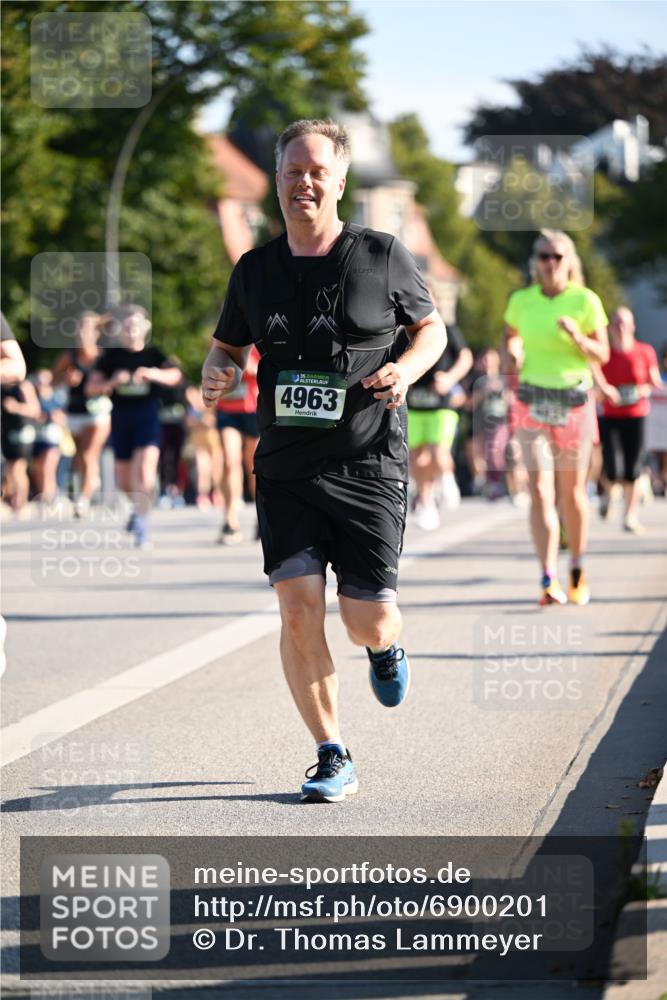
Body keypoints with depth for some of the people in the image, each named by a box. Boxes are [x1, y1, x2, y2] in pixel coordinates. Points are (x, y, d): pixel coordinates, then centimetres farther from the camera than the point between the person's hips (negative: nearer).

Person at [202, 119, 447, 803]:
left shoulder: (382, 257, -1)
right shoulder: (255, 269, 6)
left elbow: (431, 328, 12)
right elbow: (228, 344, 20)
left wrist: (405, 369, -9)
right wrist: (216, 372, -4)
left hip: (369, 468, -2)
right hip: (285, 468, 2)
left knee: (367, 622, -6)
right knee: (298, 605, -11)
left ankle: (386, 647, 35)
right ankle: (333, 759, 3)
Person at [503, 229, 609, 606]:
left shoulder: (586, 301, -5)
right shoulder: (521, 301, 2)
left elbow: (603, 354, -3)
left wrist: (578, 338, -22)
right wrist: (513, 353, 0)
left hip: (575, 401, -1)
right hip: (533, 402, 1)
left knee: (572, 492, 8)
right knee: (540, 491, -12)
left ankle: (578, 574, 28)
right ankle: (549, 581, -17)